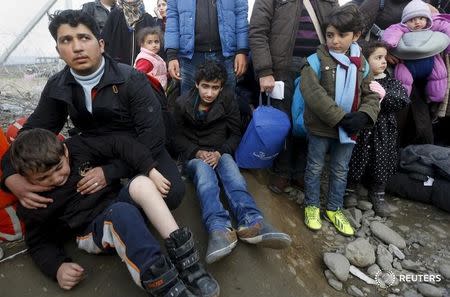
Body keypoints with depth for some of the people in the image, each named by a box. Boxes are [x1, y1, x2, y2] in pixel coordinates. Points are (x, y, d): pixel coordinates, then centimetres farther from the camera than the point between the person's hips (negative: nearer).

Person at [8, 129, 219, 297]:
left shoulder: (76, 147, -2)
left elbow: (118, 144, -4)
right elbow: (40, 243, 6)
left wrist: (150, 170, -15)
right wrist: (58, 267, -14)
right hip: (93, 231, -3)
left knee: (141, 183, -31)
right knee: (122, 212, -38)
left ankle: (184, 258, -35)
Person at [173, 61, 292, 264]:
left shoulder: (228, 100, 3)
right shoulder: (183, 103, 2)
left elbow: (235, 134, 5)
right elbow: (178, 136, 6)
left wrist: (220, 152, -15)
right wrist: (197, 152, -13)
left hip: (220, 153, 1)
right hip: (195, 155, -1)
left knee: (232, 171, -34)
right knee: (204, 171, -36)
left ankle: (251, 223, -57)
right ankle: (219, 229, -59)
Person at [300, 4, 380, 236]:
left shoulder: (361, 63, 3)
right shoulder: (318, 58, -12)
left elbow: (371, 94, 7)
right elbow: (313, 93, -23)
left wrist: (364, 115, -14)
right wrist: (339, 118, -24)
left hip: (348, 129, 5)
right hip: (320, 128, -4)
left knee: (341, 170, 16)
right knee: (315, 168, 11)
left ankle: (334, 209, 33)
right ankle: (312, 206, 30)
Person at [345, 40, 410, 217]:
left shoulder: (392, 83, 4)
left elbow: (404, 101, -7)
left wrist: (385, 95, -20)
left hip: (383, 132, 4)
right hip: (360, 130, -4)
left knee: (382, 164, 13)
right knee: (355, 161, 8)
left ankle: (378, 195, 33)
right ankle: (350, 190, 30)